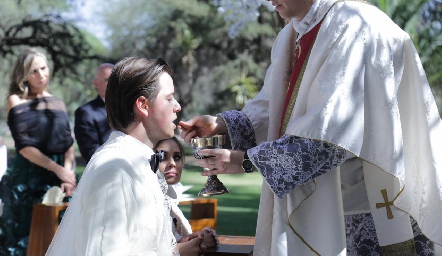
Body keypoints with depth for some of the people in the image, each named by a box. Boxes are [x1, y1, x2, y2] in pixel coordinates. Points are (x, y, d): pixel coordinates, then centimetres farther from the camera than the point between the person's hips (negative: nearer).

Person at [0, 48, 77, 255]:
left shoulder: (57, 103, 12)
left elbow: (68, 143, 6)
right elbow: (24, 146, -9)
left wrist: (68, 171, -12)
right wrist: (57, 169, -15)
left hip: (58, 179, 4)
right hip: (28, 178, -4)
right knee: (26, 235, 1)